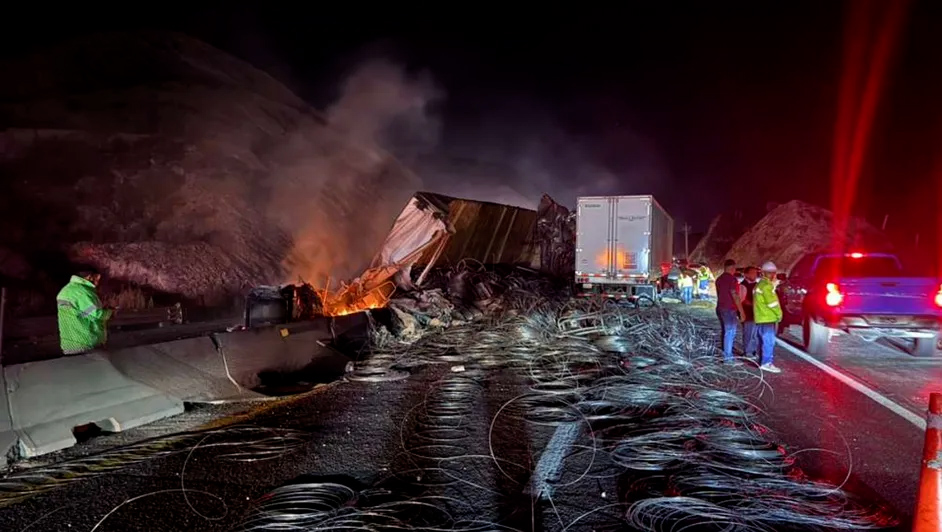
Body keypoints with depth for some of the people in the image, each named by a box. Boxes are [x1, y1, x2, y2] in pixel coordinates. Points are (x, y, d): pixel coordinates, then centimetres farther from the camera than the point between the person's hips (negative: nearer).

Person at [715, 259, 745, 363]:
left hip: (720, 308, 9)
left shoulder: (719, 279, 12)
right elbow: (735, 296, -19)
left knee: (725, 332, 16)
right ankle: (728, 357, -2)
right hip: (729, 309, -9)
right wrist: (741, 311, -15)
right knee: (730, 332, -4)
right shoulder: (732, 279, -15)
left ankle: (725, 354, 22)